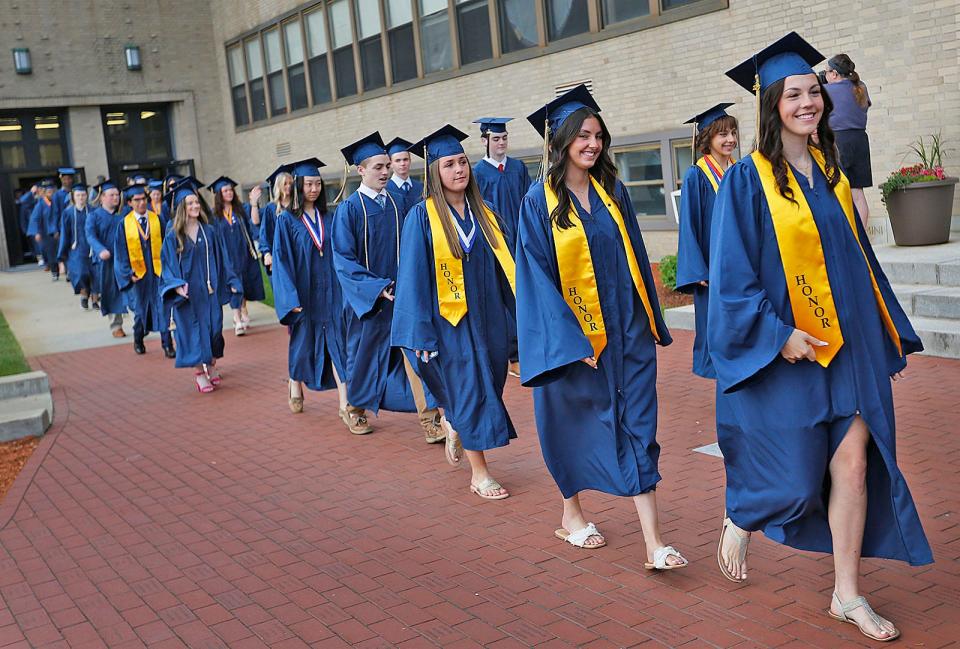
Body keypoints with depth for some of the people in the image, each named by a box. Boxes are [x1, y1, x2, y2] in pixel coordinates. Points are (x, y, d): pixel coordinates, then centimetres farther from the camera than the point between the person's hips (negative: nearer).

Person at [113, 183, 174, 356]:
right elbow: (121, 252, 1)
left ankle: (167, 345, -1)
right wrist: (129, 272, -5)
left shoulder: (157, 219, 1)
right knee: (140, 308, 11)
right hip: (138, 272, 0)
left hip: (158, 270, 0)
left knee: (162, 307, -5)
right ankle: (138, 340, 33)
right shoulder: (124, 224, -1)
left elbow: (165, 245, 3)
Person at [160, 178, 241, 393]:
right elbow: (168, 265, -6)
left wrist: (231, 282, 5)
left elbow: (221, 260, 9)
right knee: (193, 330, 0)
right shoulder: (173, 236, -5)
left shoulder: (209, 232, 3)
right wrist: (176, 285, -22)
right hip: (188, 293, -3)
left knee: (213, 327, 6)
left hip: (210, 290, 3)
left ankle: (211, 365, 23)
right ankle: (199, 373, 9)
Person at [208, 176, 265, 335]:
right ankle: (238, 321, -8)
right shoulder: (215, 215, -1)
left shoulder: (241, 209, 2)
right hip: (228, 256, -2)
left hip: (244, 254, 2)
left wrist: (254, 203, -27)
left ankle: (243, 311, 31)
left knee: (245, 284, 11)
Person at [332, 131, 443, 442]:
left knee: (414, 351, -5)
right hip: (366, 296, -3)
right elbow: (344, 259, -12)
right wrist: (377, 287, -20)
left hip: (400, 291, 3)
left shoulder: (395, 203, 5)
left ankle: (430, 420, -6)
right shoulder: (348, 208, -9)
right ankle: (355, 409, 34)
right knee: (364, 352, 11)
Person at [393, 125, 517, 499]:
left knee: (490, 383, 12)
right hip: (449, 319, -5)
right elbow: (414, 276, -10)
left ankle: (453, 423, 43)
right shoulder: (423, 216, -8)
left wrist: (517, 310, 8)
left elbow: (502, 265, 11)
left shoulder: (482, 213, 7)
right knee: (469, 390, -2)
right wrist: (420, 331, -14)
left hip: (486, 316, 5)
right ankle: (479, 474, 9)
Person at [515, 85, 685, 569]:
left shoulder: (613, 191, 7)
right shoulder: (540, 201, -6)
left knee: (638, 429, -2)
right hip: (571, 332, -3)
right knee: (575, 422, 12)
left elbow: (635, 257, 13)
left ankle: (653, 543, -2)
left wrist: (650, 320, 12)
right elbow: (537, 276, -10)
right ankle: (571, 513, 35)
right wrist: (570, 340, -16)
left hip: (627, 329, 3)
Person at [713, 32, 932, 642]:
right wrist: (777, 334, -20)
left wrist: (886, 331, 13)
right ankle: (740, 521, 34)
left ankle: (847, 594, 17)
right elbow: (733, 273, -12)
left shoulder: (831, 172, 10)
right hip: (782, 351, -5)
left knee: (853, 465, 3)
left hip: (846, 345, 5)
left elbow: (858, 255, 16)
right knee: (795, 477, 2)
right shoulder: (748, 179, -8)